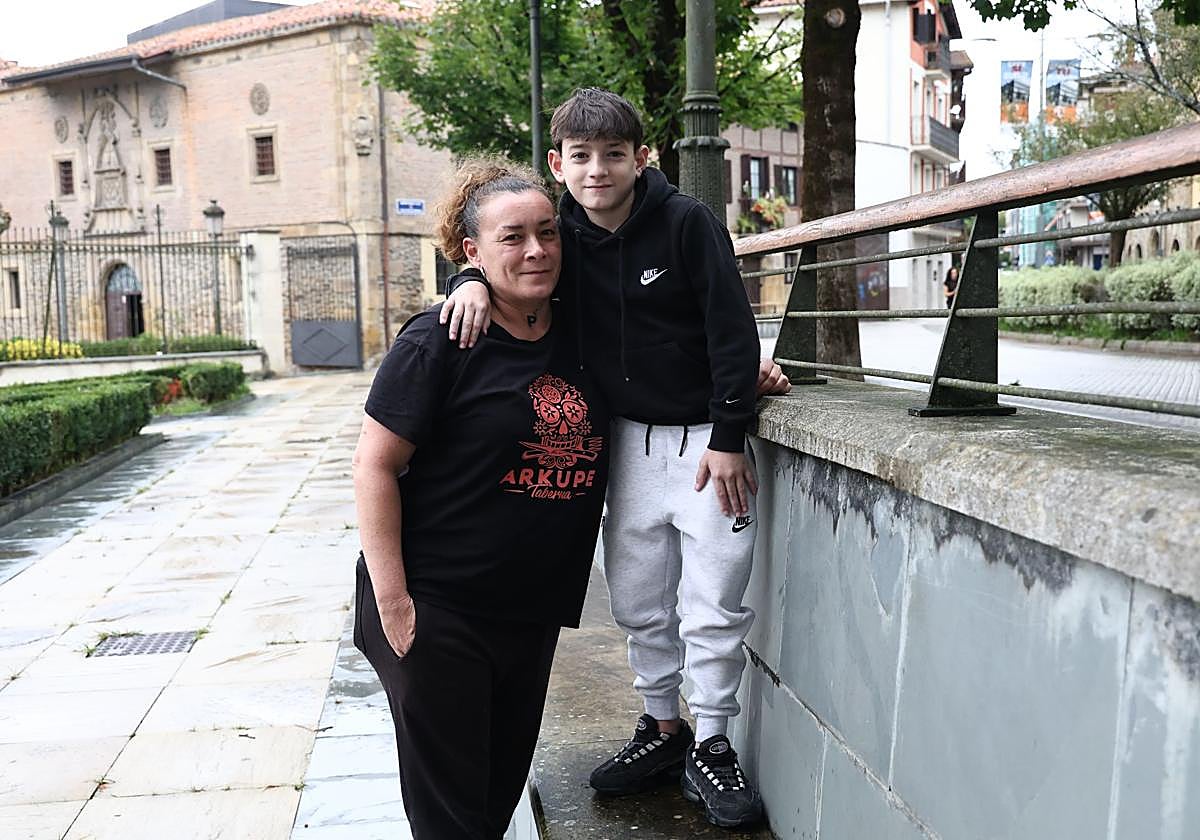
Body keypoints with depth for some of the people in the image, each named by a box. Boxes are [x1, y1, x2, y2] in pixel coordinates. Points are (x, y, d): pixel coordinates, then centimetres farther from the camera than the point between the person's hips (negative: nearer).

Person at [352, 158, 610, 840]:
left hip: (532, 612, 6)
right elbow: (375, 465, -13)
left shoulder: (579, 337, 5)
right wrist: (392, 598, -16)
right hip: (436, 610, -5)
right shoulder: (440, 342, -13)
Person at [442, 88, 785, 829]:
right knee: (638, 602, 13)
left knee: (714, 604, 1)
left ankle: (711, 747, 19)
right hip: (630, 437, 5)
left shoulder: (686, 221, -13)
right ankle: (662, 730, 32)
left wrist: (728, 438, -15)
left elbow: (731, 328, -14)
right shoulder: (560, 230, 0)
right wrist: (476, 281, -14)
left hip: (705, 436, -4)